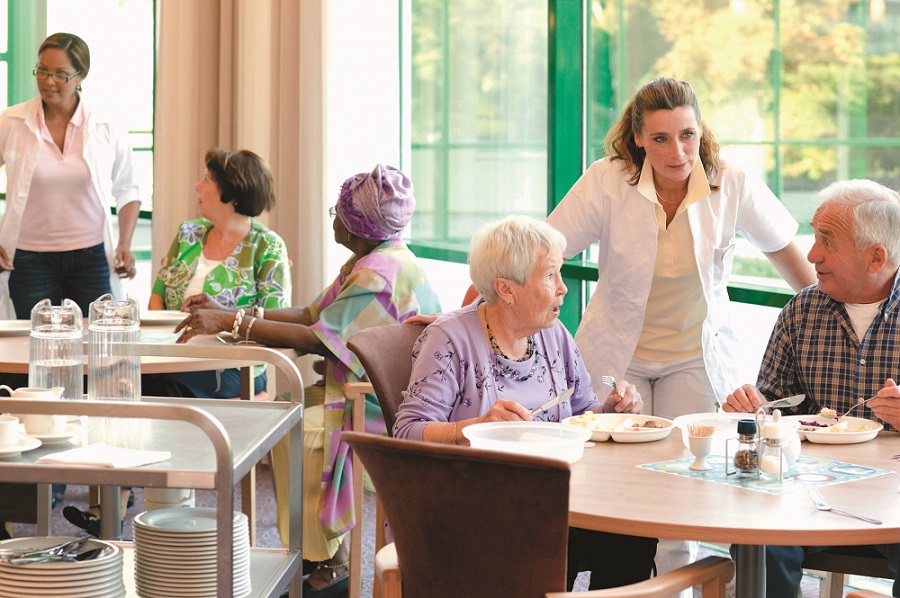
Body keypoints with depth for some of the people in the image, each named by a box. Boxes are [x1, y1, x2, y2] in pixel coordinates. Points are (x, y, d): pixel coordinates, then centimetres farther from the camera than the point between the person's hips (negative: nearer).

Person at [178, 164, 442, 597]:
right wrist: (229, 315, 4)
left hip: (385, 412, -11)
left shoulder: (382, 274, -22)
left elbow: (316, 339, -25)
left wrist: (233, 323, -21)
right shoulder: (368, 261, 12)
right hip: (361, 394, 11)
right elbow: (312, 315, 10)